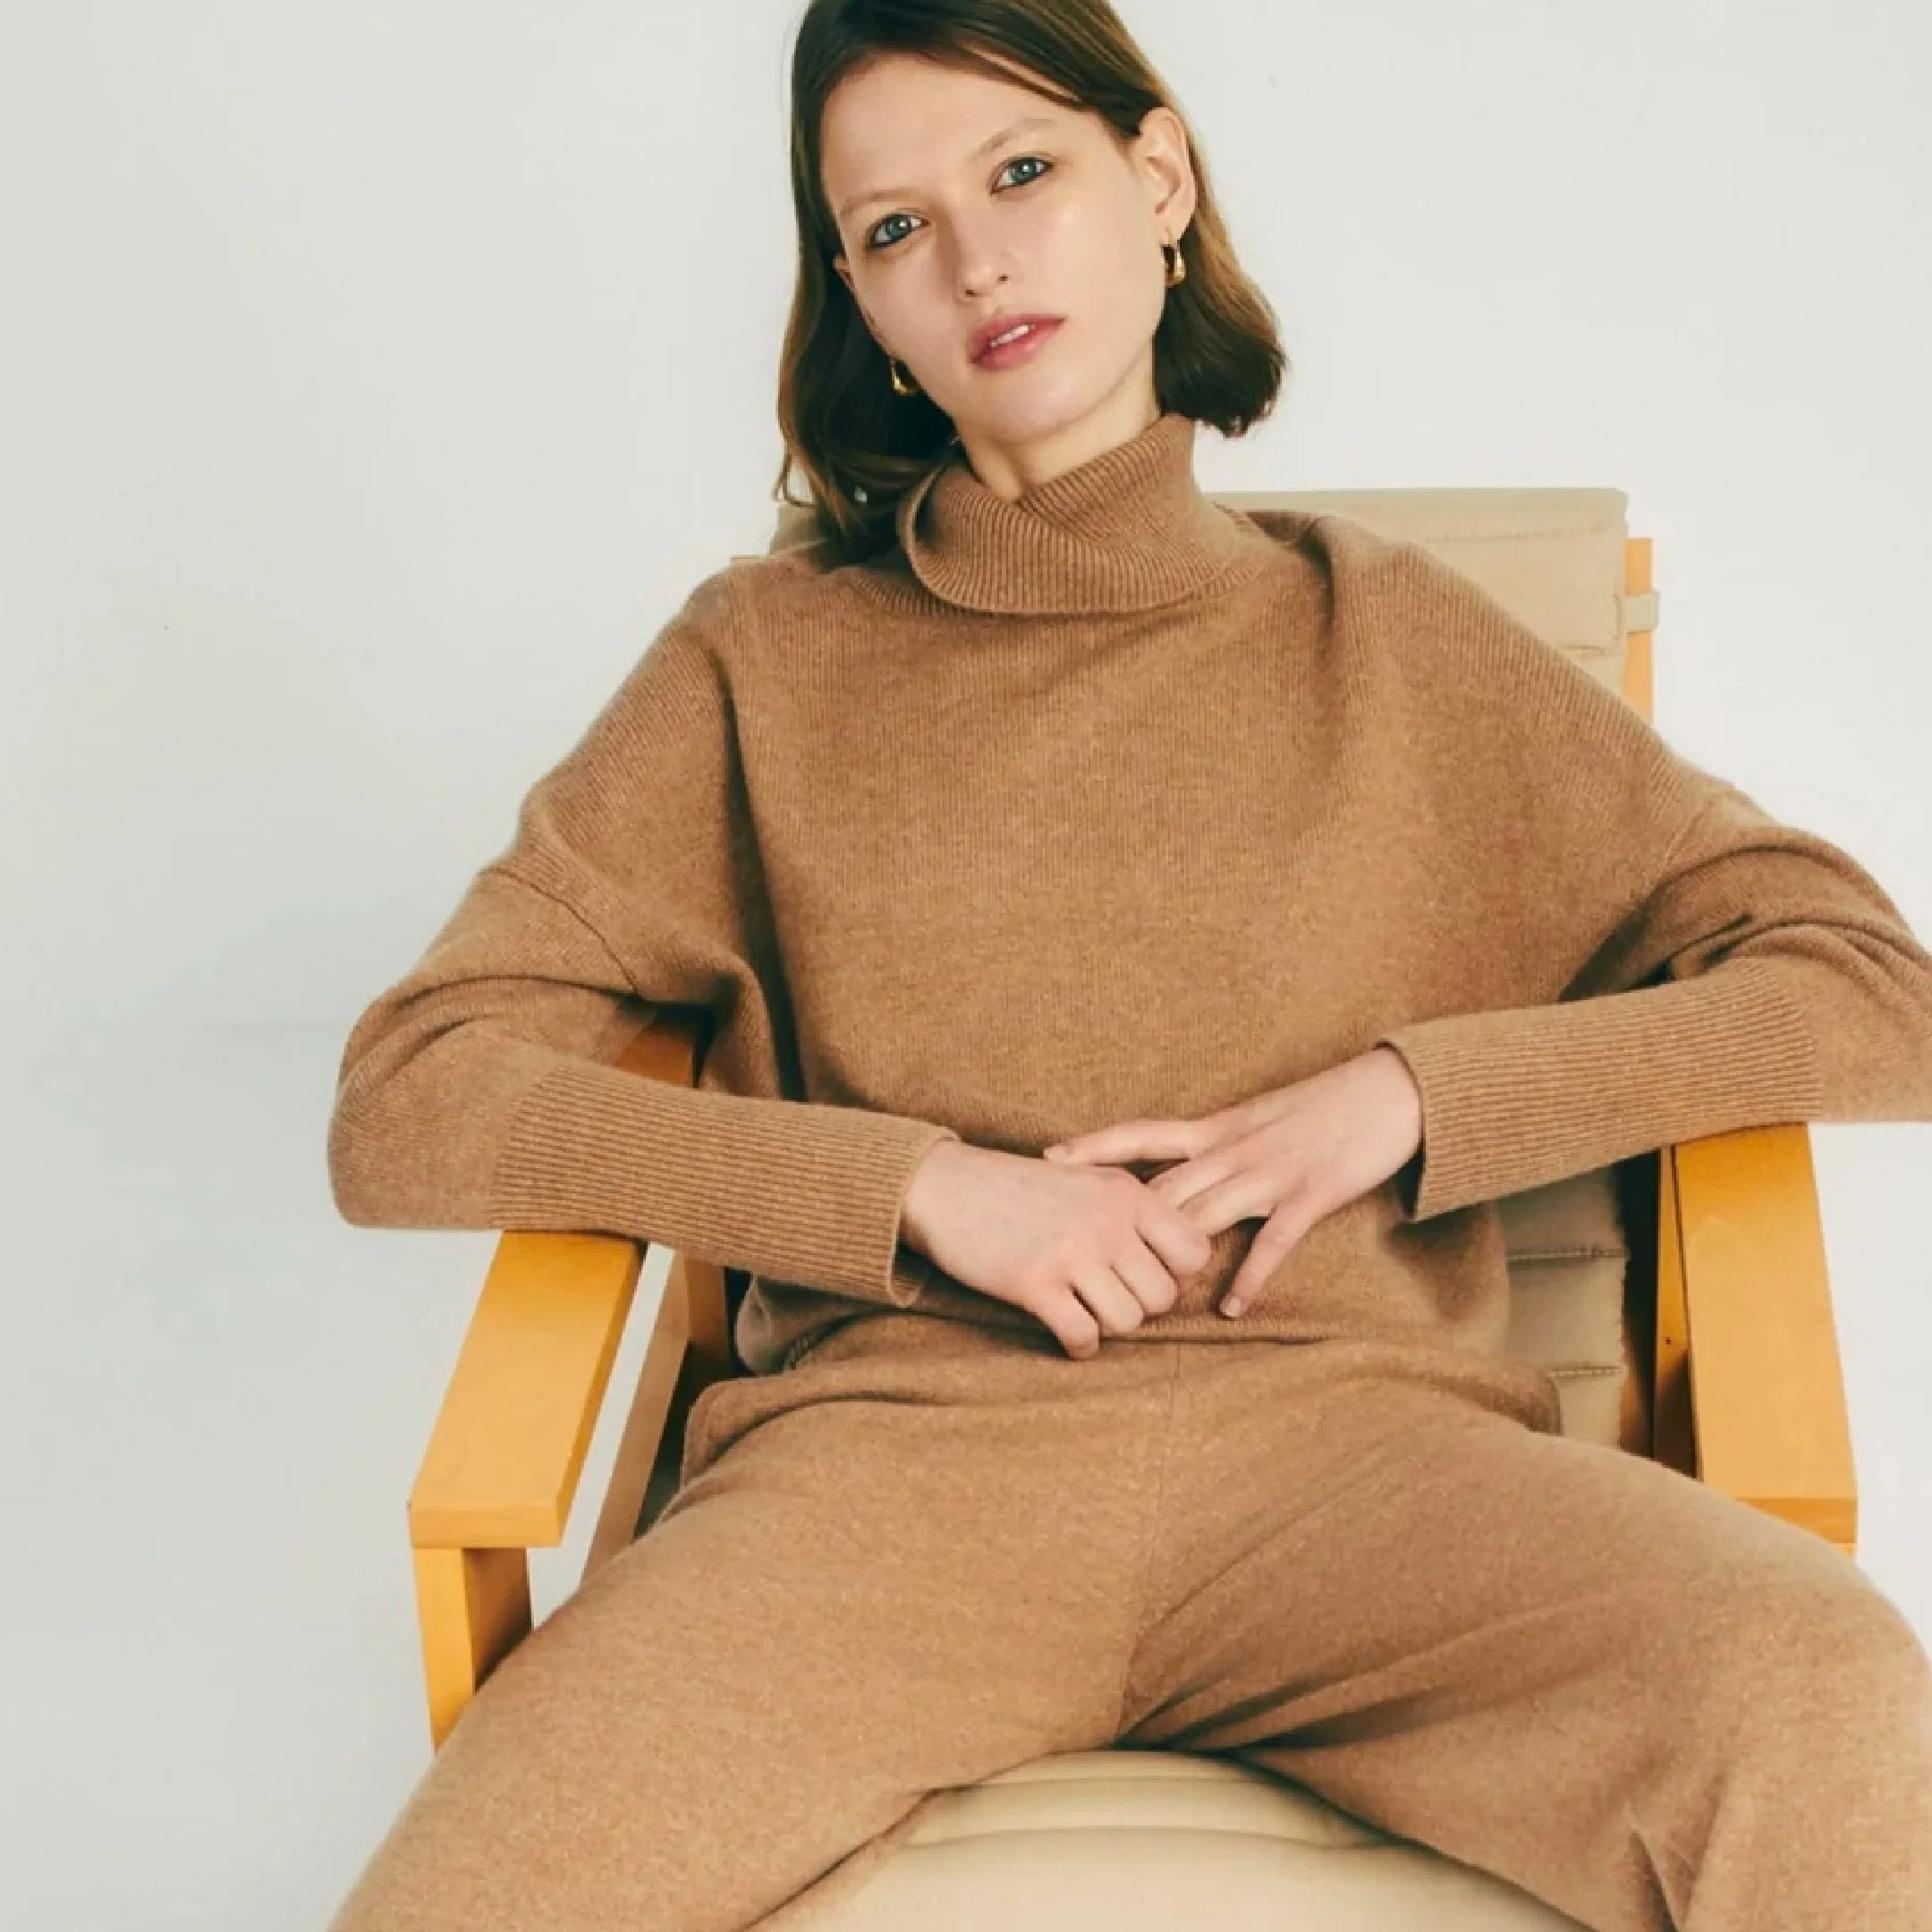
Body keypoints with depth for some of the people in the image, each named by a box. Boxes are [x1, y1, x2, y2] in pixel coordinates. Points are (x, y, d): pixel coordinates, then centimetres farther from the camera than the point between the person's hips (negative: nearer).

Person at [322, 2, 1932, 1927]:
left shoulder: (1386, 637, 17)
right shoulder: (768, 663, 15)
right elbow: (404, 1111, 7)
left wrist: (1411, 1094, -1)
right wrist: (923, 1189, -4)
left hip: (1339, 1433, 1)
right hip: (888, 1451, 0)